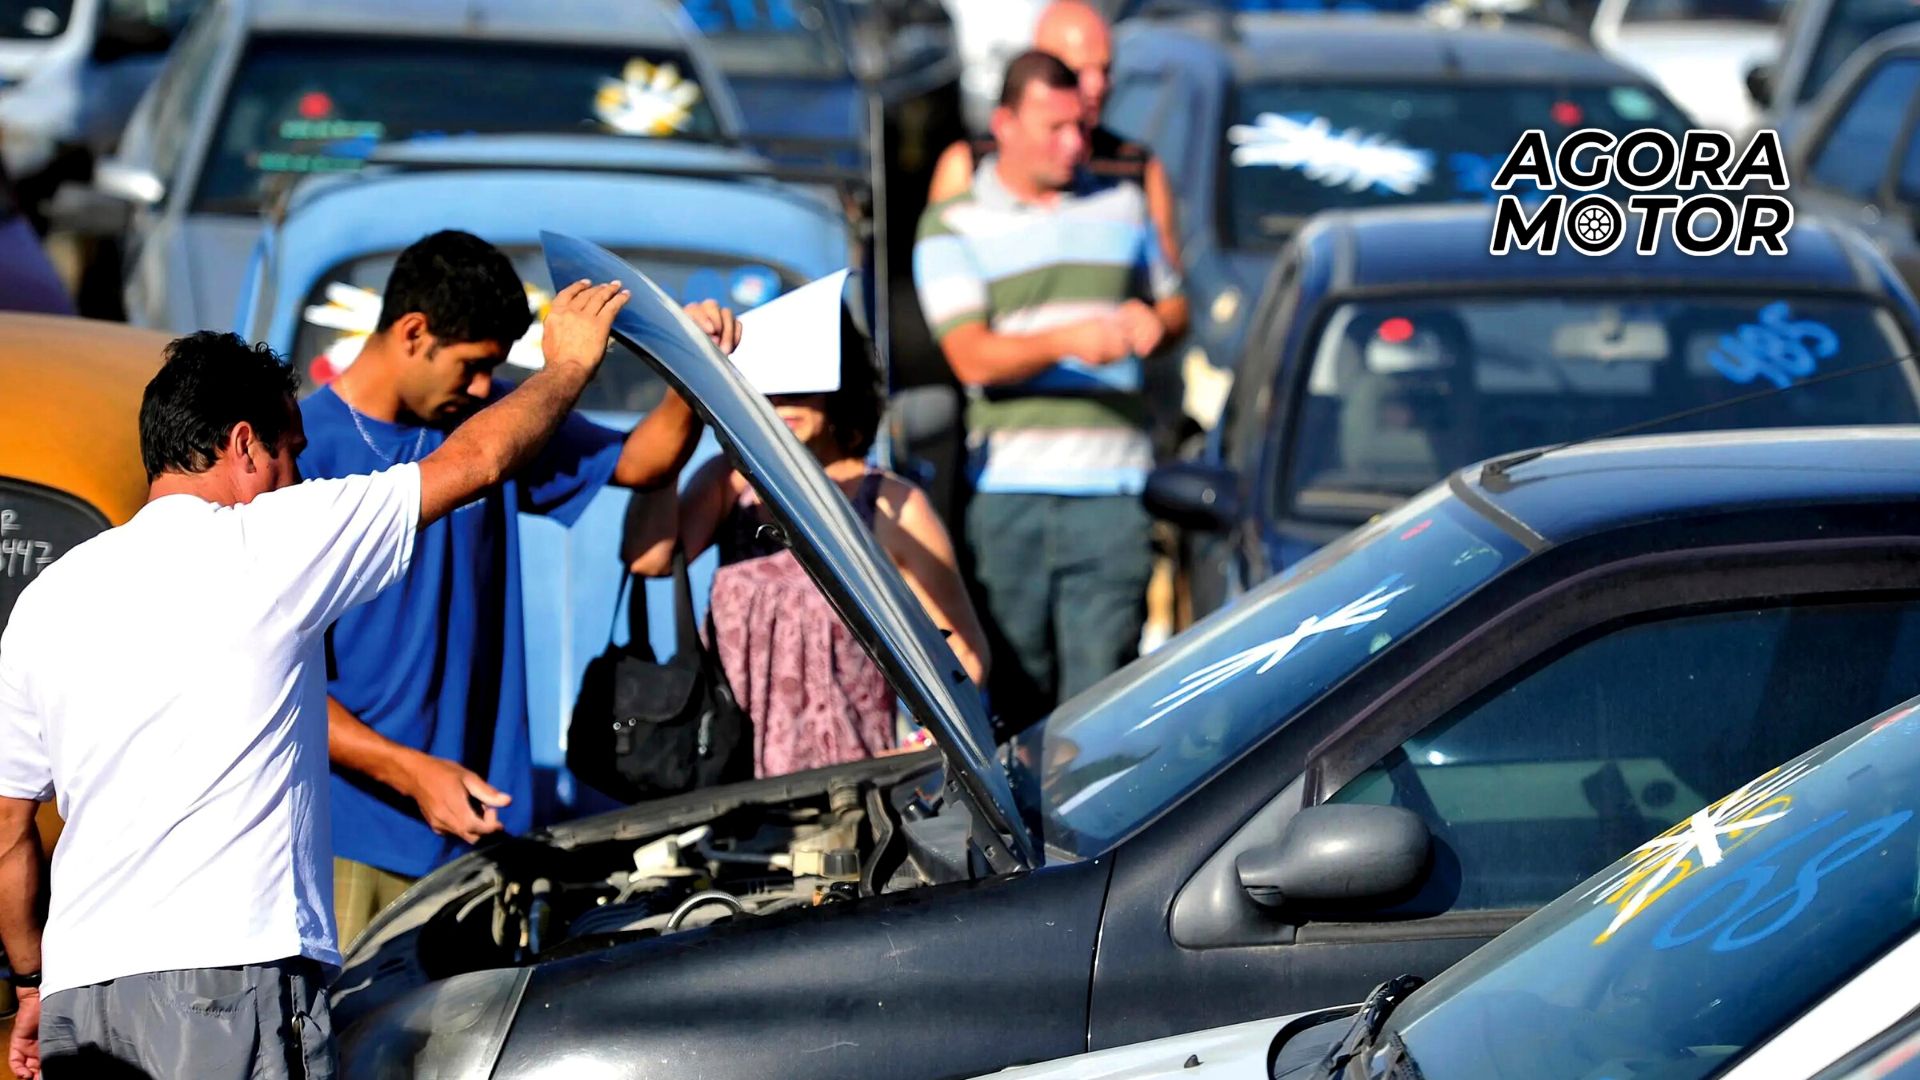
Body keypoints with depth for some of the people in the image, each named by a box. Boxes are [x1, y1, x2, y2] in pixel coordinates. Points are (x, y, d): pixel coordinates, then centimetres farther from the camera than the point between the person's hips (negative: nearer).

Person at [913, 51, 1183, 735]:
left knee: (1099, 684, -5)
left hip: (1113, 480, 2)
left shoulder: (1121, 205, 17)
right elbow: (972, 356, -7)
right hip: (1009, 483, -2)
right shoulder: (954, 225, 6)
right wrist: (1067, 340, -24)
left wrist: (1151, 321, 4)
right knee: (1014, 687, 1)